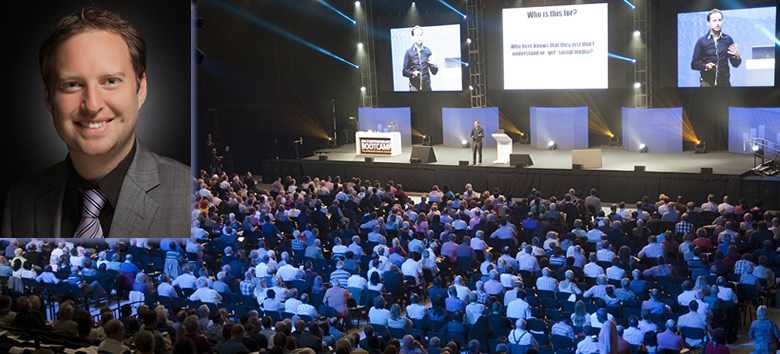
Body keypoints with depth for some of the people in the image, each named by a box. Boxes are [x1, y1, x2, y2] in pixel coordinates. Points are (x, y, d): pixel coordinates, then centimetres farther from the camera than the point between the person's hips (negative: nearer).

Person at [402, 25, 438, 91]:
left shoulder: (427, 50, 7)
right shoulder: (409, 52, 1)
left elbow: (434, 72, 9)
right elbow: (405, 72, 4)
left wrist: (434, 65, -13)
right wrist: (412, 73, -16)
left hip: (427, 86, 2)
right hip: (414, 87, -2)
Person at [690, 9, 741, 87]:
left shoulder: (728, 40, 8)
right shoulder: (702, 41, 3)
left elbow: (735, 64, 11)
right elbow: (694, 64, 4)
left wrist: (737, 56, -10)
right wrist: (705, 66, -15)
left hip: (724, 82, 2)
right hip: (707, 83, -2)